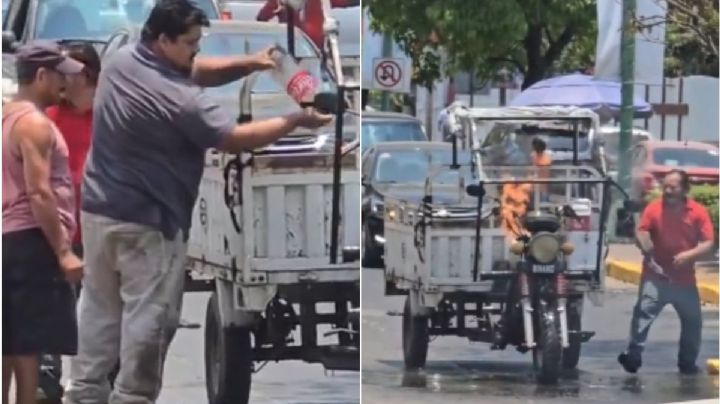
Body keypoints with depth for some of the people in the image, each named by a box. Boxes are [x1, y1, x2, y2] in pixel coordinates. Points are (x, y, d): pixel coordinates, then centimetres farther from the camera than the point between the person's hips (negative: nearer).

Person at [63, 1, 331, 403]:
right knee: (148, 314, 2)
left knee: (100, 306, 15)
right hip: (148, 222, -8)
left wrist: (248, 64, 0)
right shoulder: (180, 100, -24)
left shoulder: (122, 59, 1)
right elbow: (235, 139, -14)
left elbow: (193, 71, 12)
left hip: (98, 209, 8)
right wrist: (296, 121, -4)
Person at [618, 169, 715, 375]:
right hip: (656, 275, -2)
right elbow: (641, 232, -6)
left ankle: (687, 362, 25)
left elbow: (708, 243, -6)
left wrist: (689, 255, -23)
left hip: (685, 278, 2)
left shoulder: (698, 212, -4)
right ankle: (633, 355, -17)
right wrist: (645, 247, -28)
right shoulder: (654, 208, -5)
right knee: (643, 313, -17)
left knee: (692, 321, 11)